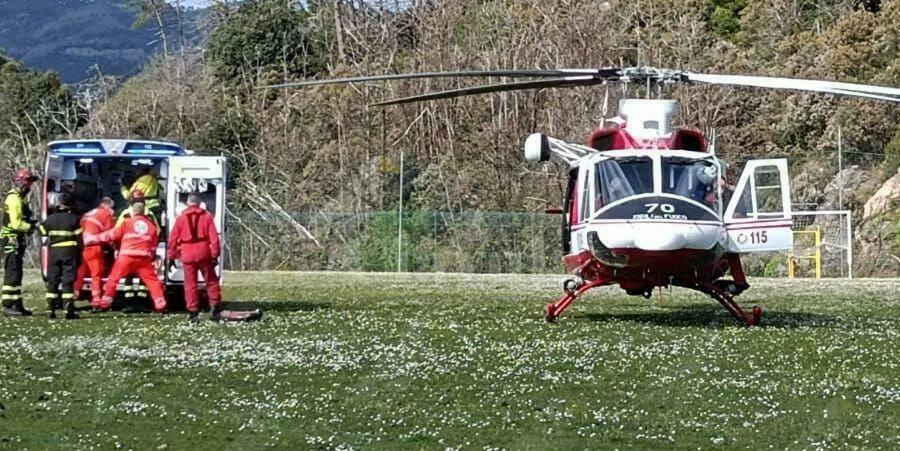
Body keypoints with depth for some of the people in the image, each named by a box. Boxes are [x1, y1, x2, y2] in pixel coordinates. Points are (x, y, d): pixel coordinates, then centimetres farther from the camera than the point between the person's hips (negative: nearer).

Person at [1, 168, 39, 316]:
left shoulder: (20, 198, 18)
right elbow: (16, 224, -21)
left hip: (17, 240, 11)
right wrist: (32, 227, -14)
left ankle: (17, 305, 18)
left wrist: (31, 223, 3)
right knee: (12, 273, -11)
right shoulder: (14, 199, -15)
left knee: (17, 273, 13)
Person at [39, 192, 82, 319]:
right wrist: (79, 257, 2)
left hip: (53, 252, 3)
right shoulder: (74, 219, -5)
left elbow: (43, 234, 8)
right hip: (69, 252, -3)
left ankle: (51, 309, 6)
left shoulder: (50, 219, 6)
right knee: (68, 281, -3)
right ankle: (69, 311, -8)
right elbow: (79, 239, -4)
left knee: (52, 281, 8)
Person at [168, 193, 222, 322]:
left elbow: (173, 239, 3)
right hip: (204, 253, 0)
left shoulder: (181, 218, 3)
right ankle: (215, 308, 3)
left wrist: (171, 257, 10)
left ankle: (193, 313, 1)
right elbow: (214, 237, -3)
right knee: (211, 281, 10)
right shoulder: (207, 216, 2)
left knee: (190, 284, 4)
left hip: (188, 255, 0)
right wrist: (215, 255, 0)